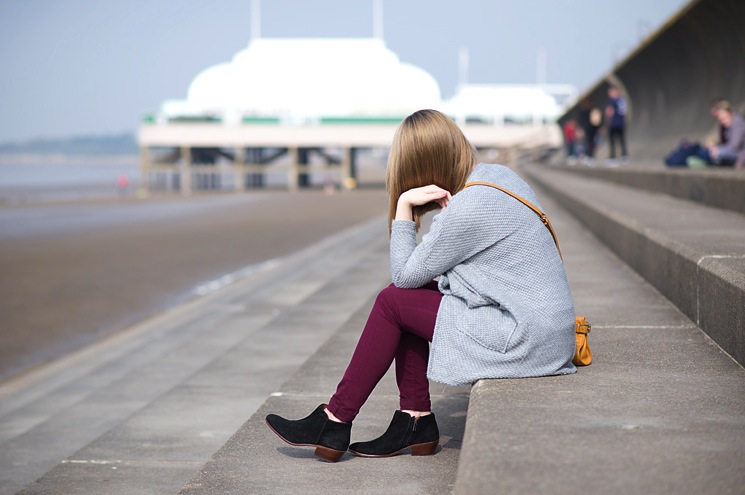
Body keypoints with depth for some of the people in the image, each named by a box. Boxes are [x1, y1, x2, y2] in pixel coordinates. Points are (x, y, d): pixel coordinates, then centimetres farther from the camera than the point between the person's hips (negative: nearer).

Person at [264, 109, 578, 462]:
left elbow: (404, 275, -9)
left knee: (393, 301, -3)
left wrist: (403, 205, -7)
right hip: (548, 323, 9)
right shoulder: (498, 175, 7)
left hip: (525, 341, -9)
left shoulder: (465, 211, -20)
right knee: (405, 293, 10)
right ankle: (416, 421, 12)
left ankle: (334, 423, 8)